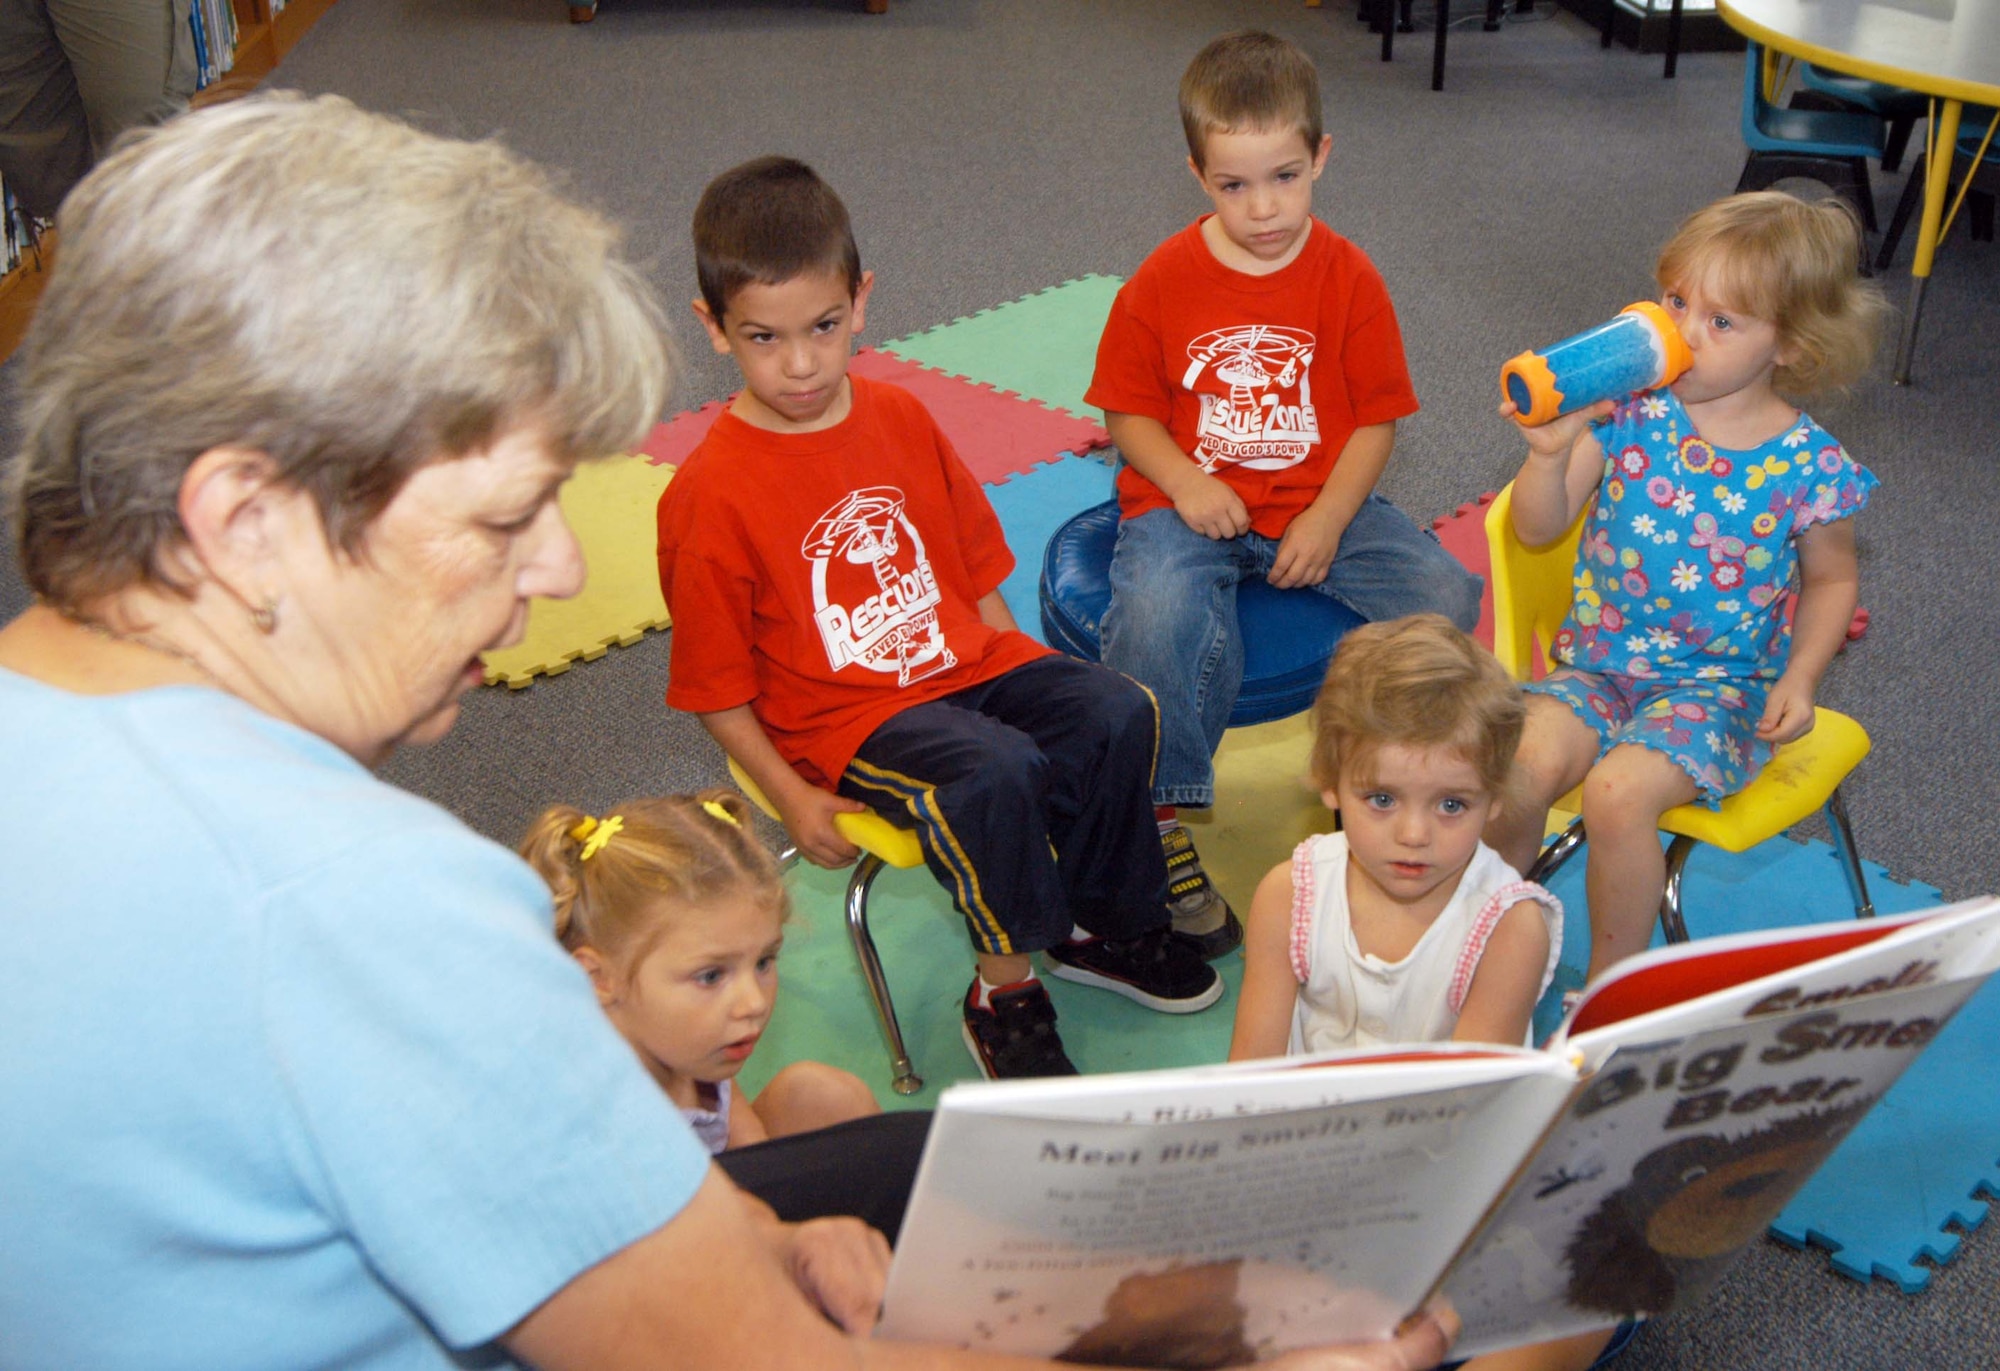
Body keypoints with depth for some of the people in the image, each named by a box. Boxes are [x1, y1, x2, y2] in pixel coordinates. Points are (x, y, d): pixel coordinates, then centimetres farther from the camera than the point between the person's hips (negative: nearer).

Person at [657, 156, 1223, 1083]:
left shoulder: (900, 420, 5)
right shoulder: (710, 495, -13)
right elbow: (713, 684, -7)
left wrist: (1025, 684, 6)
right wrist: (794, 799, -11)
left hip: (965, 661, 6)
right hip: (845, 715, -6)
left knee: (1117, 712, -15)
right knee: (996, 772, -31)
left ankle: (1106, 924, 7)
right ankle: (1005, 988, -9)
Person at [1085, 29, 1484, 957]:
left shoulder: (1350, 279, -1)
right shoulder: (1161, 283, -2)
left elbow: (1377, 418, 1)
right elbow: (1127, 410, 3)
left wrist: (1328, 520, -14)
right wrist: (1185, 486, -15)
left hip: (1321, 505, 2)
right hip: (1189, 505, -2)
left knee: (1446, 597, -19)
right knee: (1157, 618, -33)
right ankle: (1167, 819, -14)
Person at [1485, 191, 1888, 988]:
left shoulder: (1809, 467, -7)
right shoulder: (1629, 411, -4)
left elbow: (1831, 579, 10)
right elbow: (1537, 530, -1)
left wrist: (1800, 677, -5)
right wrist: (1549, 452, -20)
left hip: (1718, 682, -2)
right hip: (1597, 659, 2)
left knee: (1618, 794, -28)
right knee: (1521, 768, -25)